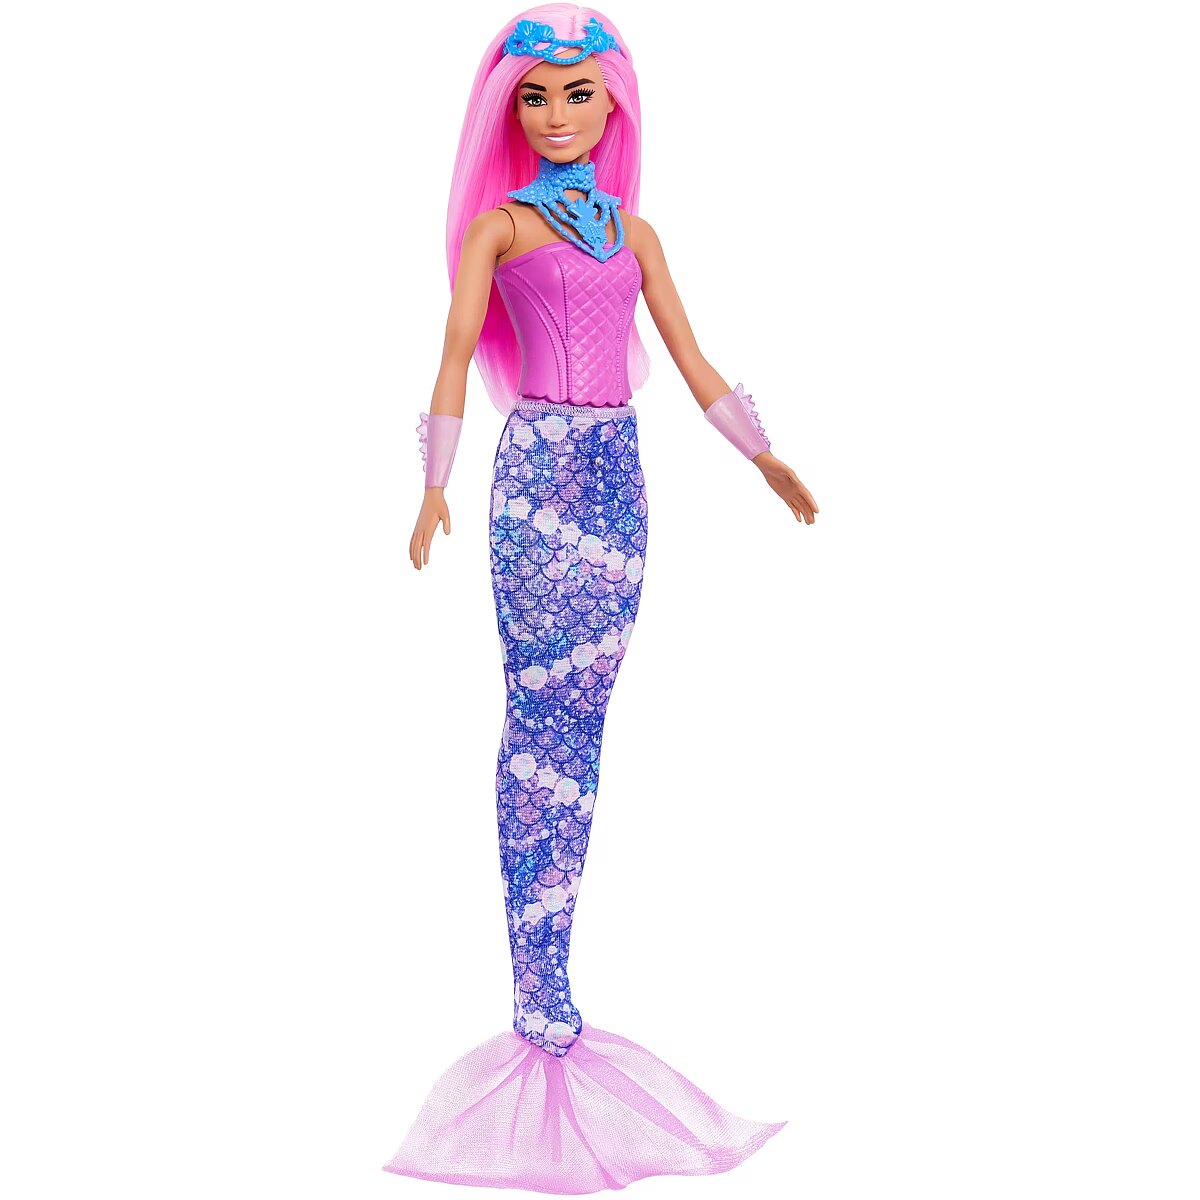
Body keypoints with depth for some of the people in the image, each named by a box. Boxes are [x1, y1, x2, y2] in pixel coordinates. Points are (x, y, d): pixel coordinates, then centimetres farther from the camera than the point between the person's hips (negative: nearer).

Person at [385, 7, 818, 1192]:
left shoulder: (633, 229, 17)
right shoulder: (497, 225, 4)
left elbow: (689, 359, 19)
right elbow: (456, 354, -7)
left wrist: (764, 454, 17)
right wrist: (435, 484, -19)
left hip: (618, 473, 5)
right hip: (539, 470, -4)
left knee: (581, 721, 4)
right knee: (542, 717, -6)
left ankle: (549, 977, 10)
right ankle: (542, 1006, -2)